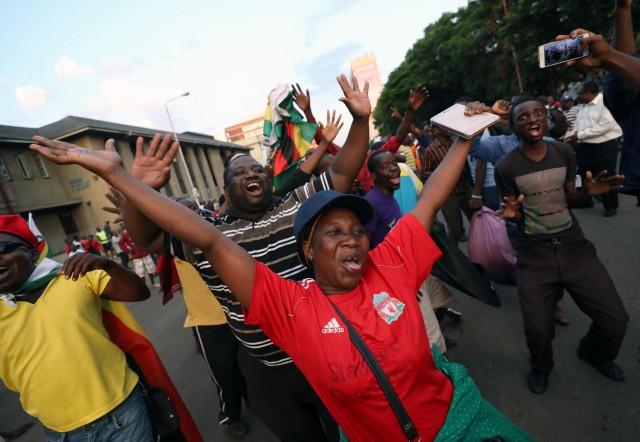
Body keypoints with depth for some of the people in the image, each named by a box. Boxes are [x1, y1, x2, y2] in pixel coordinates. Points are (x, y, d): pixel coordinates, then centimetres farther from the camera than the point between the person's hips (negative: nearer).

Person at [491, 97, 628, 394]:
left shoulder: (565, 153, 3)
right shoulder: (506, 166, -10)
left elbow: (568, 199, 12)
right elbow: (518, 219, -2)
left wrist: (587, 192, -9)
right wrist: (513, 213, -24)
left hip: (573, 244, 4)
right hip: (533, 252, -3)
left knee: (615, 319, 2)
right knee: (538, 329, -9)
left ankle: (595, 353, 39)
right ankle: (541, 366, 28)